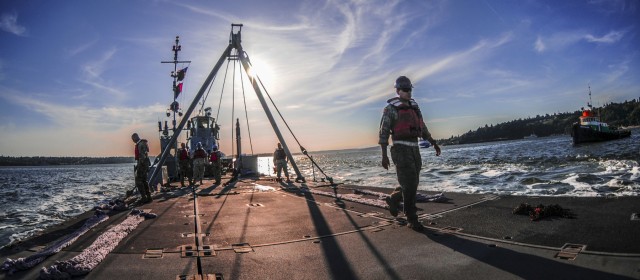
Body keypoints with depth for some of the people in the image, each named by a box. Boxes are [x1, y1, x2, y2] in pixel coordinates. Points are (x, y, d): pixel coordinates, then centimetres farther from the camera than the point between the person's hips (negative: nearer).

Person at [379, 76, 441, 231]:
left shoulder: (414, 107, 17)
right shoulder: (390, 108, -4)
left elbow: (422, 128, 23)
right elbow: (384, 133, -7)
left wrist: (434, 143, 13)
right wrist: (384, 156, -12)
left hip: (414, 150, 7)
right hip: (400, 150, -7)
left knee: (412, 184, 11)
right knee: (409, 185, -11)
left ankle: (393, 200, 38)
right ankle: (412, 219, 0)